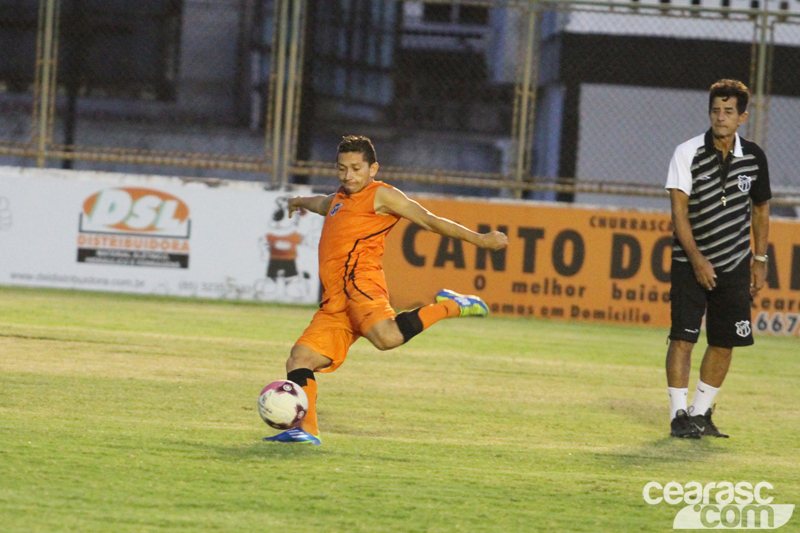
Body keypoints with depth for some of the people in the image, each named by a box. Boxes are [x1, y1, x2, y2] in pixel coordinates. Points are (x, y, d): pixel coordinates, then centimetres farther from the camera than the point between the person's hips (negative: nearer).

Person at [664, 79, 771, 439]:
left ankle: (701, 413, 17)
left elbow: (760, 208, 14)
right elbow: (679, 210, -11)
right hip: (691, 263, -3)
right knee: (683, 337, -10)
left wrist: (760, 260, 12)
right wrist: (697, 259, -19)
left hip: (735, 265, 3)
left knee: (725, 342, 5)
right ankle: (679, 415, -4)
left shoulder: (753, 156, 1)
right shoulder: (688, 153, -9)